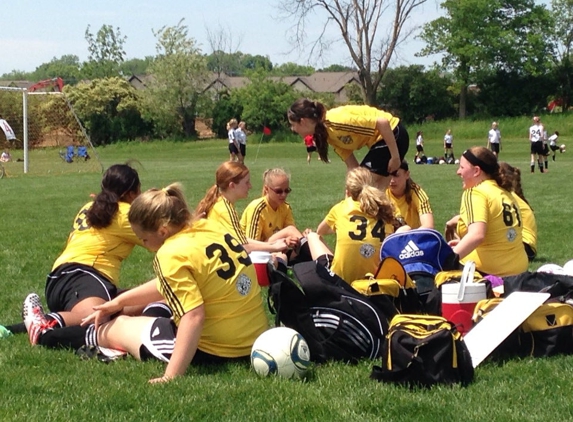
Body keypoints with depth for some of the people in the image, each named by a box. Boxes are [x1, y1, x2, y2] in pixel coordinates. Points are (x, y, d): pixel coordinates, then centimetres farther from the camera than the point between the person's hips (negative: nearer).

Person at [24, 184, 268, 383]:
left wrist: (171, 376, -31)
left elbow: (193, 316, -29)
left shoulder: (172, 254, -20)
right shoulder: (210, 228, 5)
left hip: (212, 352, -7)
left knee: (120, 326, 18)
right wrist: (119, 301, 24)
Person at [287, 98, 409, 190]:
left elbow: (382, 122, -26)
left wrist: (395, 156, -22)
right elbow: (352, 166, 7)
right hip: (380, 139, 9)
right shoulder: (327, 134, 4)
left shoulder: (336, 120, -25)